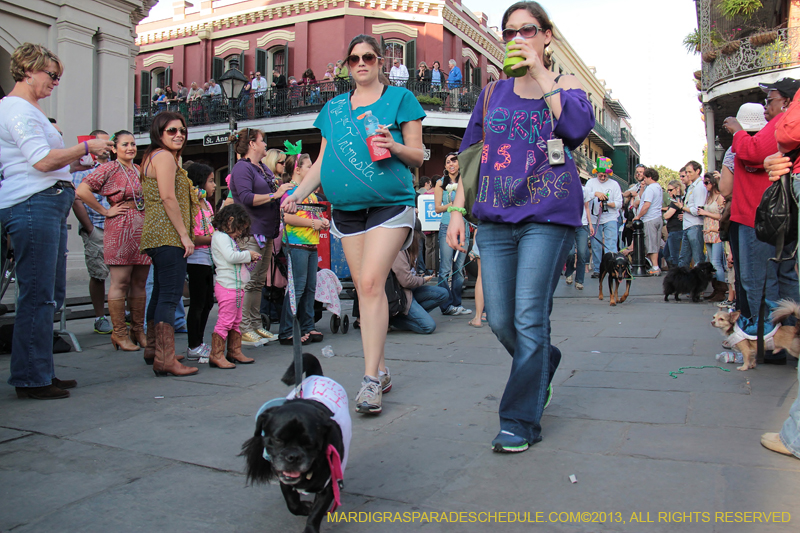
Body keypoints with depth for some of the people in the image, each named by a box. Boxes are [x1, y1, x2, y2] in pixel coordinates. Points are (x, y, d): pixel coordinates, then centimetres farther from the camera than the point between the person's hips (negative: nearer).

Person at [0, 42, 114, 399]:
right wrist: (85, 148, -7)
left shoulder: (29, 109, 26)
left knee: (52, 294, 11)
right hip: (32, 205, -11)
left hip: (48, 205, 11)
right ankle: (30, 379, -1)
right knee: (37, 295, -8)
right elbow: (42, 160, -16)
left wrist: (81, 154, 17)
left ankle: (39, 373, 19)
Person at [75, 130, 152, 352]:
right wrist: (105, 211, -8)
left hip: (144, 227, 6)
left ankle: (138, 330, 16)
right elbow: (82, 191, -11)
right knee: (120, 282, -4)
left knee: (139, 283, 8)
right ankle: (119, 332, 4)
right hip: (120, 228, -6)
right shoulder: (108, 168, -1)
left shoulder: (140, 170, 17)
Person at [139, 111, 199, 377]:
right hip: (169, 235, -11)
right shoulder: (164, 156, -7)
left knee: (160, 292, 16)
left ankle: (153, 349, 26)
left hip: (156, 234, 11)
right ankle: (165, 359, -16)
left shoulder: (152, 157, 24)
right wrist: (184, 234, -17)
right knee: (171, 294, -14)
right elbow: (168, 198, -16)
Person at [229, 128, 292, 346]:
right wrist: (274, 195, -19)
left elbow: (277, 188, 30)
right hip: (251, 233, -9)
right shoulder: (242, 168, -8)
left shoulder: (264, 168, 20)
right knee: (248, 282, -8)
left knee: (259, 281, 12)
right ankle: (243, 329, -3)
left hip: (266, 233, 9)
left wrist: (284, 188, 11)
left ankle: (256, 325, 19)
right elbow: (246, 197, -21)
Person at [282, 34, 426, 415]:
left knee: (371, 282, -17)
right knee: (363, 288, 5)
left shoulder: (399, 98, 7)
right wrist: (298, 193, 4)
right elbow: (323, 160, 18)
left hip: (390, 202, -5)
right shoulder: (334, 108, 19)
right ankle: (381, 371, 17)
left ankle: (371, 379, -13)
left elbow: (418, 156, 4)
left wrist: (393, 146, -17)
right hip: (346, 208, 5)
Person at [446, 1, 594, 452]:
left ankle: (522, 420, 3)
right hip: (495, 218, 4)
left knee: (529, 318, -9)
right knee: (500, 319, 4)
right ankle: (543, 365, 35)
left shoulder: (565, 85, 8)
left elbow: (578, 127, -15)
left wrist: (539, 72, -11)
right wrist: (458, 210, 8)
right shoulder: (494, 93, 17)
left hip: (548, 216, -4)